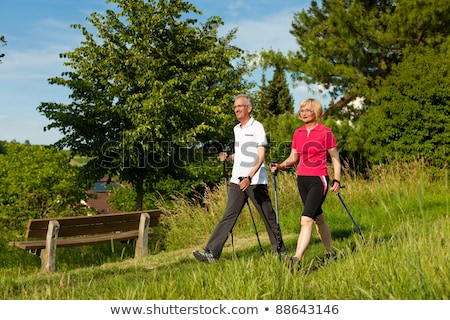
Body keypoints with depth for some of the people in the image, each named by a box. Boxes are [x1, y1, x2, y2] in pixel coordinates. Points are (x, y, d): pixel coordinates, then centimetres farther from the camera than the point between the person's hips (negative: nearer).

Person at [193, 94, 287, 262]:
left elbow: (261, 156, -13)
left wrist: (249, 177, -25)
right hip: (237, 180, 6)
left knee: (268, 216, 5)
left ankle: (280, 249, 20)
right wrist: (228, 158, 9)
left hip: (256, 181, -6)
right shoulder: (236, 129, 18)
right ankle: (212, 252, -7)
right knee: (228, 216, -1)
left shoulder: (257, 127, -5)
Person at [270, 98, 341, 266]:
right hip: (302, 180, 6)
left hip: (319, 180, -6)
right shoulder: (298, 133, 9)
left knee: (306, 220, -17)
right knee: (319, 219, 17)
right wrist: (280, 166, -6)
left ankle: (296, 259, -21)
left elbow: (335, 158, -1)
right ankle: (331, 254, 32)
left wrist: (337, 180, -6)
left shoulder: (325, 132, -6)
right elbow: (293, 158, 12)